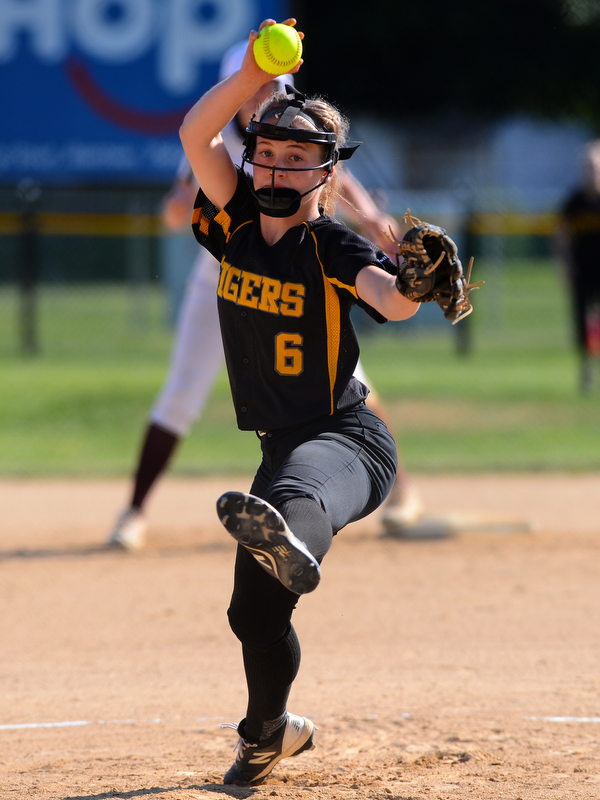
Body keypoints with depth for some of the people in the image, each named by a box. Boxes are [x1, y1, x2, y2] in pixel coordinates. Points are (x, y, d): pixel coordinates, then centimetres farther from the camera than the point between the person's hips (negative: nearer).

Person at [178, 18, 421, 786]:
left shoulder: (336, 248, -12)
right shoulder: (237, 222, 3)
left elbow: (391, 302, -33)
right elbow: (195, 137, -9)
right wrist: (254, 74, -23)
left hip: (347, 440, -7)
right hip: (282, 446, 7)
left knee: (302, 487, -44)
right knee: (254, 610, 15)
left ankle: (291, 541, -82)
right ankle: (268, 733, 43)